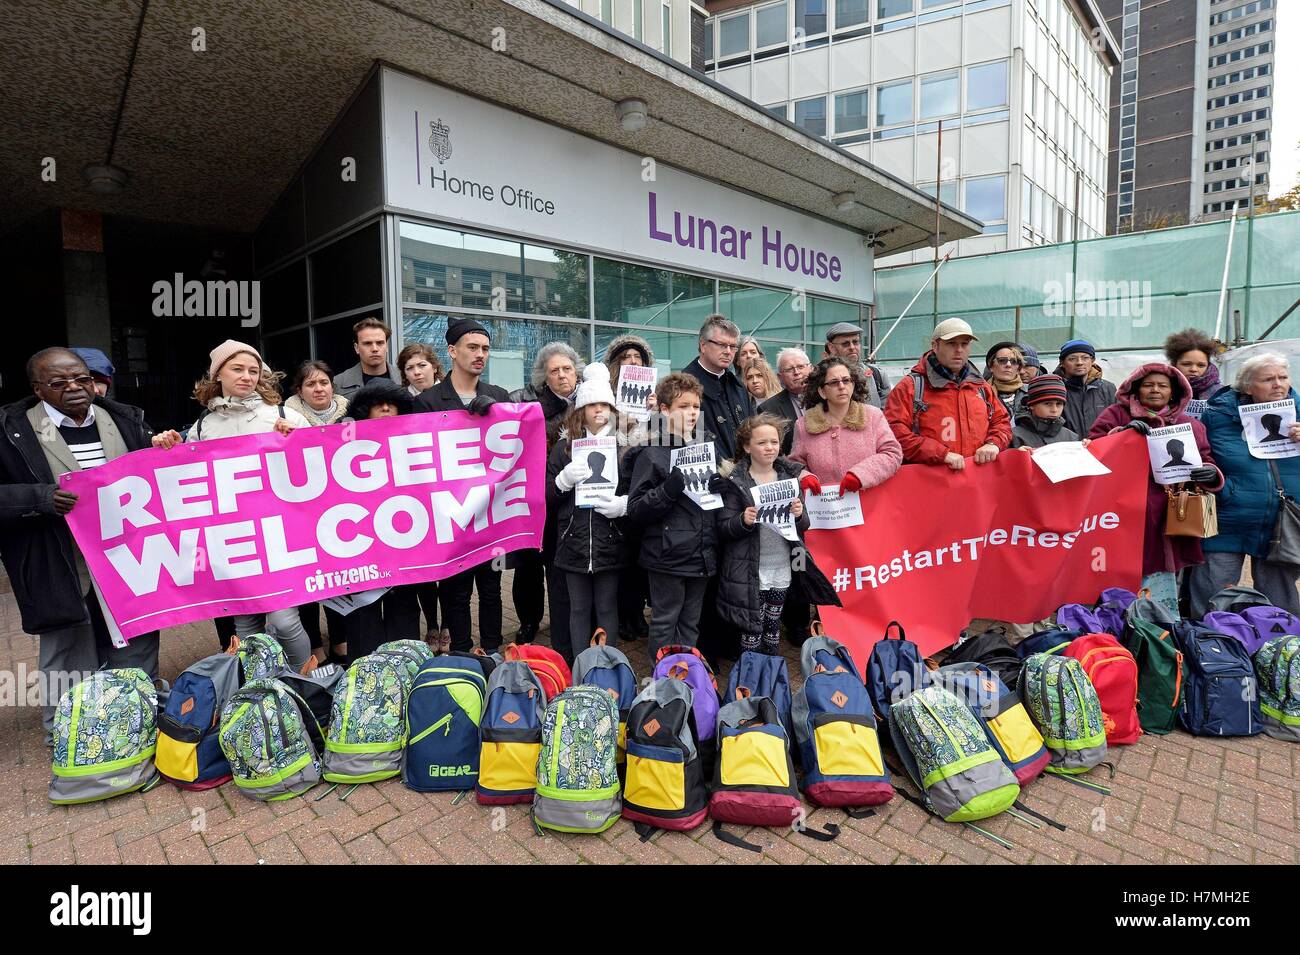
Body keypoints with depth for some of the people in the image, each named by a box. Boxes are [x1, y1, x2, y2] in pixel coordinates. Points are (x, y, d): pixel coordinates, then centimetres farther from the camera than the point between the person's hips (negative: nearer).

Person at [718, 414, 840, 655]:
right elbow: (723, 529, -8)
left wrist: (799, 515, -13)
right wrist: (744, 521, -27)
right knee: (753, 629, 3)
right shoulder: (737, 482, -8)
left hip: (782, 569, 4)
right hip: (751, 572, -4)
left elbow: (804, 527, 9)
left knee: (773, 626, 17)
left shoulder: (789, 476, 4)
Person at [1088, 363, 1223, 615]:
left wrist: (1210, 473, -5)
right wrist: (1122, 433, -18)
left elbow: (1206, 462, 17)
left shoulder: (1190, 426, 18)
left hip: (1164, 525, 3)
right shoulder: (1116, 415, 8)